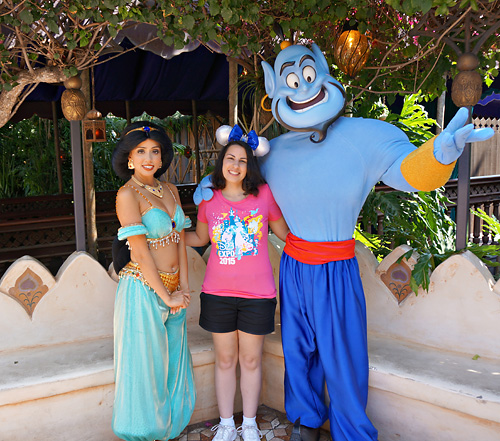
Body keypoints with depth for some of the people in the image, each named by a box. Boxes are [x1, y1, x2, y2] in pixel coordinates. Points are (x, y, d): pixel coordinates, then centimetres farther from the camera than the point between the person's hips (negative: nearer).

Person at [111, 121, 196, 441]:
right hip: (143, 290, -7)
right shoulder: (128, 195, -12)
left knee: (173, 364, 16)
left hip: (173, 290, 7)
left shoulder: (171, 191, 9)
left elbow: (180, 241, 7)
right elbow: (141, 253, -15)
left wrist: (183, 288, -1)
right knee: (145, 366, 6)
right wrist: (167, 297, -11)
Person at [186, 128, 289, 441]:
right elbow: (200, 238, 16)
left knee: (251, 360, 12)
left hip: (258, 295, -1)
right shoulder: (210, 198, 1)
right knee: (225, 360, 13)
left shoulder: (264, 194, -3)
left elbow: (286, 233, 8)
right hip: (218, 294, 1)